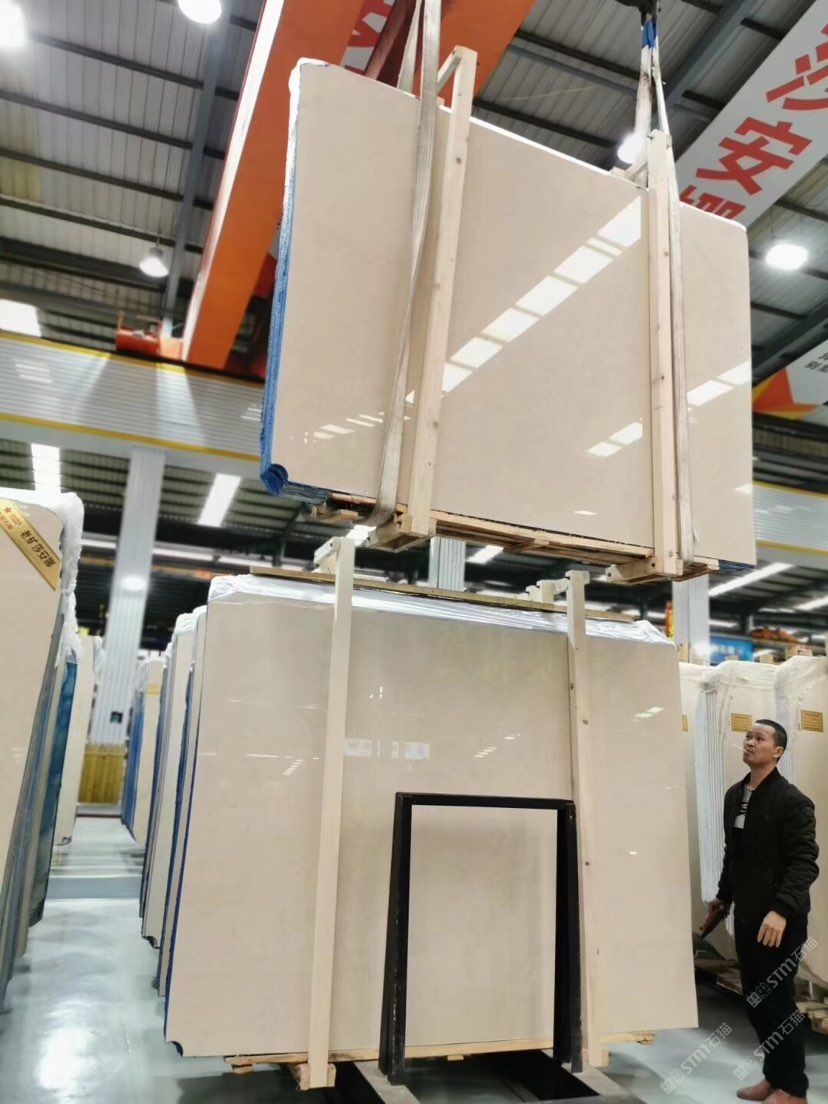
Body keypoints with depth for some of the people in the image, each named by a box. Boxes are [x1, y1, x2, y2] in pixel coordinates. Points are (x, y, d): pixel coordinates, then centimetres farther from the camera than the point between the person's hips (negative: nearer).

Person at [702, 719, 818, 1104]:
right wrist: (723, 897, 21)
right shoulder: (734, 796, 8)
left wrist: (781, 909, -30)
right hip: (746, 916, 7)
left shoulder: (792, 801, -14)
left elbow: (805, 862, -20)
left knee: (778, 1002, 3)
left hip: (780, 919, -7)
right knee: (755, 1000, 14)